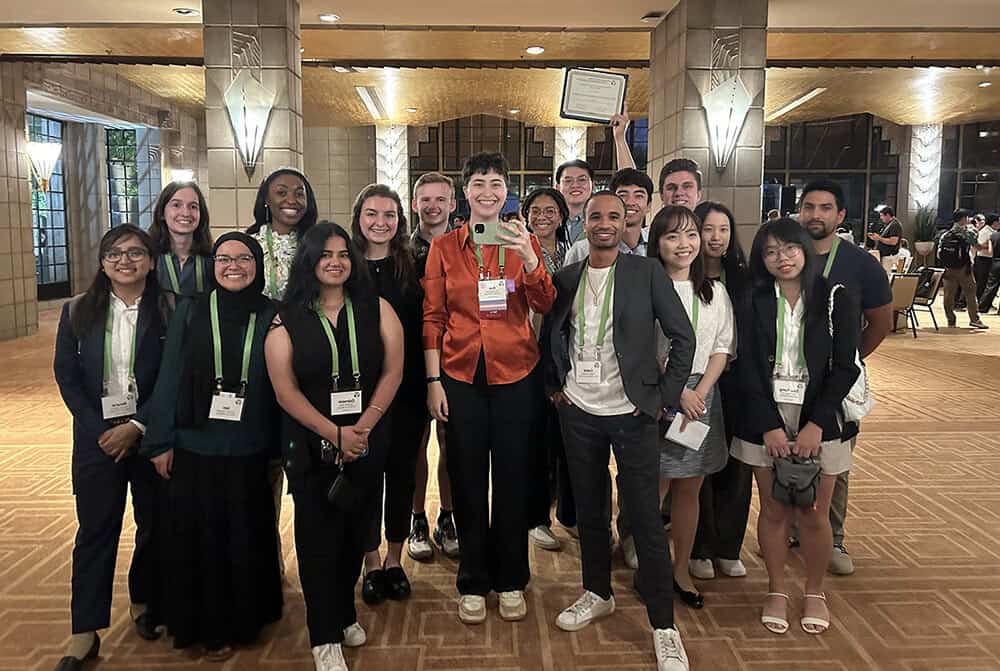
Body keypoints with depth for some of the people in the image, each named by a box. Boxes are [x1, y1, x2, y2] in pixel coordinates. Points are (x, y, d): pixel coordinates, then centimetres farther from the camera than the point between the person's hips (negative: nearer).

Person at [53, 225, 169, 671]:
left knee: (155, 526, 11)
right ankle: (85, 633, 15)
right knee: (95, 531, 5)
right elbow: (66, 375, 2)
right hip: (97, 438, 1)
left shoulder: (169, 312, -5)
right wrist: (99, 429, -7)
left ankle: (143, 601, 34)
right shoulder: (78, 311, 3)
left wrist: (137, 426, -13)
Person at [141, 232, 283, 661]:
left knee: (246, 538, 11)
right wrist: (161, 441, -3)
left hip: (250, 452, 0)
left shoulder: (272, 317, -1)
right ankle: (209, 625, 27)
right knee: (200, 539, 8)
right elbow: (169, 379, -1)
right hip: (194, 449, 0)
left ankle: (245, 618, 32)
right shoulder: (190, 313, -1)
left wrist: (282, 447, -2)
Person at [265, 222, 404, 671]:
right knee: (318, 537, 4)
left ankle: (345, 613, 34)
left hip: (368, 441, 2)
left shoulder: (376, 309, 2)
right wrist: (334, 434, -16)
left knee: (356, 532, 12)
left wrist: (362, 428, -13)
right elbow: (286, 390, -8)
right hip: (311, 445, -1)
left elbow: (392, 371, -4)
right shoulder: (286, 320, -2)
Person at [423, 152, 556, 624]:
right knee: (468, 481, 8)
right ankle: (473, 583, 23)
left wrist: (528, 257, -22)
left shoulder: (523, 242, 4)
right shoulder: (444, 247, 3)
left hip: (515, 374, 0)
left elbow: (544, 305, -6)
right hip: (460, 376, 0)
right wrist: (433, 381, -3)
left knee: (512, 478, 8)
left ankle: (511, 581, 25)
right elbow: (432, 316, 2)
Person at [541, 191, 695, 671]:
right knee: (589, 509, 15)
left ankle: (663, 626, 12)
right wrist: (553, 386, 7)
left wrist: (665, 396, -6)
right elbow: (549, 337, 16)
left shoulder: (647, 273, -4)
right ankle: (597, 593, 36)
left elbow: (683, 337, -3)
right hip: (579, 413, 3)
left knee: (646, 519, 0)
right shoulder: (565, 278, 5)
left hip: (632, 414, -3)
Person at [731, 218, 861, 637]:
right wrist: (769, 426, -10)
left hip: (819, 421, -1)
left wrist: (816, 425, -12)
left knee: (814, 515, 7)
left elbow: (845, 367, -5)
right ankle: (776, 591, 26)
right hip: (767, 421, 1)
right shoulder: (754, 302, 1)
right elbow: (748, 368, -2)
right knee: (773, 511, 8)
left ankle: (814, 593, 28)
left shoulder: (837, 299, -2)